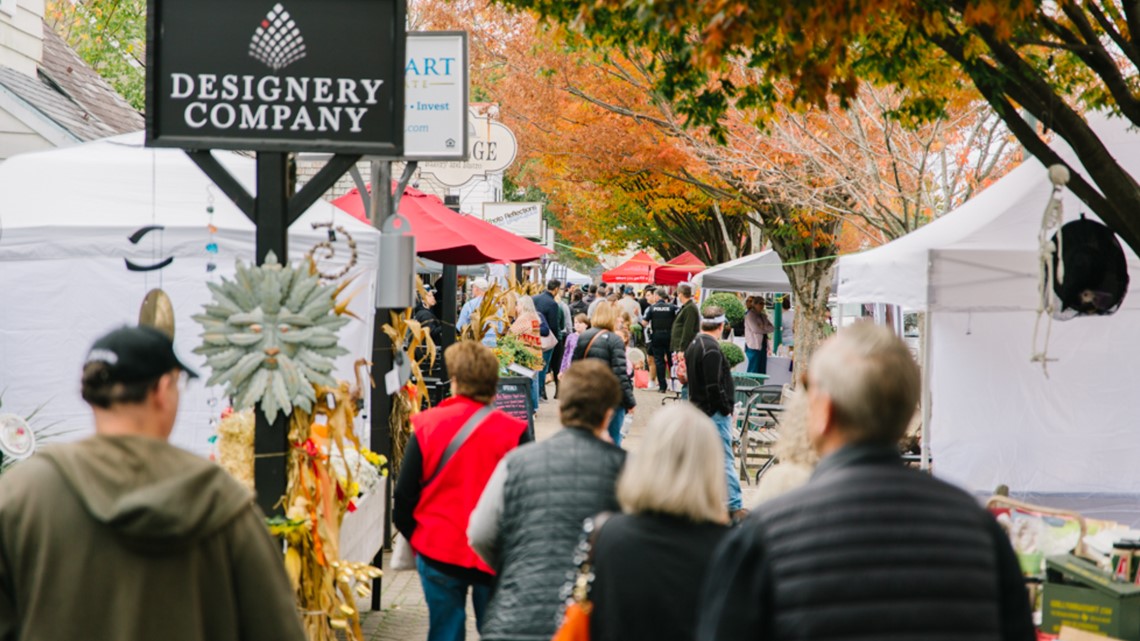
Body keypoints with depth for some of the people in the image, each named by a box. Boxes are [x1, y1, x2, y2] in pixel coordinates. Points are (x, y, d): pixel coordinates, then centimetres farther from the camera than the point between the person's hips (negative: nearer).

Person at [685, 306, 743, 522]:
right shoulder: (712, 350, -19)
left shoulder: (693, 346, 12)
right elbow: (715, 386, -23)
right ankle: (735, 507, -6)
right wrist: (727, 409, -12)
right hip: (715, 412, -10)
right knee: (724, 460, -8)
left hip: (699, 408, 10)